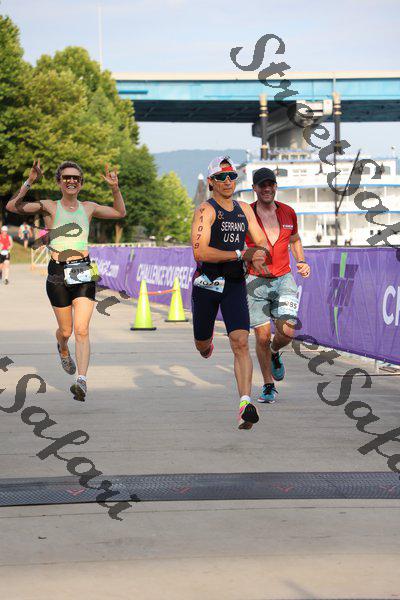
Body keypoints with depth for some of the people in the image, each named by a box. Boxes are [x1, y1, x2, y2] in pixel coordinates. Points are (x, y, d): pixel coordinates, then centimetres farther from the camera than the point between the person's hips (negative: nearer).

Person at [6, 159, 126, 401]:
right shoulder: (49, 207, -1)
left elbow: (120, 212, 21)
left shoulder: (88, 208, 9)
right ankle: (63, 350, 48)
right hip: (58, 274, -1)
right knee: (66, 330, 12)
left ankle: (82, 381, -19)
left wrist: (115, 188, 6)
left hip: (84, 273, 1)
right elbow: (13, 206, -14)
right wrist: (30, 182, -24)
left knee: (82, 330, -13)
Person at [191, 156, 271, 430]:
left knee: (241, 343, -15)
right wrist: (241, 255, -24)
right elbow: (200, 253, -21)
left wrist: (259, 255, -9)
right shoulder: (206, 210, -10)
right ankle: (209, 341, 53)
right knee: (202, 344, 13)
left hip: (235, 284, 3)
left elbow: (263, 243, 16)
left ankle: (245, 404, -22)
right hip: (207, 283, -3)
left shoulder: (244, 209, 9)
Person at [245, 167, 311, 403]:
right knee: (262, 336, -4)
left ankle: (275, 353, 23)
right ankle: (269, 385, 15)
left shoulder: (288, 213, 6)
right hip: (256, 282, -2)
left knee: (287, 332, -14)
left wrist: (301, 261, 7)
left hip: (284, 280, 2)